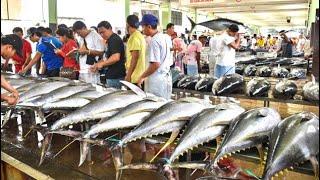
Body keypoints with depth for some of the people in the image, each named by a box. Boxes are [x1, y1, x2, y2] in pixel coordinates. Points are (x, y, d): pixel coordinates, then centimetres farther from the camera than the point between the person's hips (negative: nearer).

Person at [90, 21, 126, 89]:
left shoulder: (115, 39, -13)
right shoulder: (111, 40, 18)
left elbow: (116, 57, -25)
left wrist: (101, 64, -21)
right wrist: (96, 65, 12)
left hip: (116, 77, -10)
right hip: (112, 76, 10)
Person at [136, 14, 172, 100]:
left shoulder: (154, 41, -16)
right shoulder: (165, 38, 11)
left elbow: (155, 64, -21)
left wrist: (142, 77, -12)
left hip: (156, 81, -9)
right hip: (166, 77, 9)